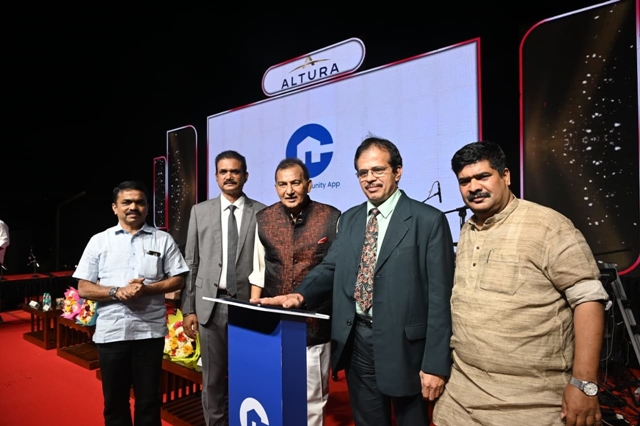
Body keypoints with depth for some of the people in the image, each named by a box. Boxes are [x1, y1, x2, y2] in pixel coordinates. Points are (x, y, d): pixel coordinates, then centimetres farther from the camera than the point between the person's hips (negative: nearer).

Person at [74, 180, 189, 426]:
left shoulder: (163, 240, 2)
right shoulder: (99, 241, 4)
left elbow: (178, 279, 2)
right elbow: (83, 288, 3)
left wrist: (147, 289, -15)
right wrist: (117, 292, -14)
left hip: (150, 330, -1)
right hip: (111, 331, 1)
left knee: (149, 399, 11)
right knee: (114, 399, 16)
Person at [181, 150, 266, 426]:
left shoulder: (262, 213, 0)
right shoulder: (200, 211, 6)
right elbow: (191, 263, 6)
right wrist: (188, 309, 4)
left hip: (248, 305, -1)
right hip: (211, 304, 2)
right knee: (213, 377, 12)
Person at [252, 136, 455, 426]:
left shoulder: (428, 220, -9)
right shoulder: (349, 219, 8)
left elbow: (440, 296, -11)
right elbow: (330, 268, 6)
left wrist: (435, 363, -13)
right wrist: (301, 295, -14)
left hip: (404, 344, -4)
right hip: (356, 341, 5)